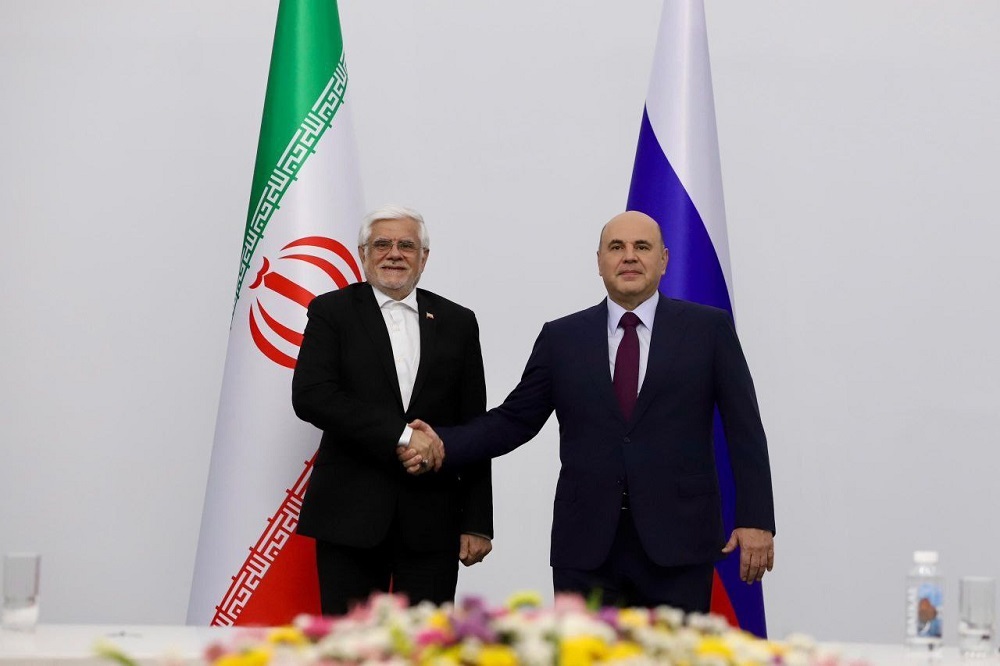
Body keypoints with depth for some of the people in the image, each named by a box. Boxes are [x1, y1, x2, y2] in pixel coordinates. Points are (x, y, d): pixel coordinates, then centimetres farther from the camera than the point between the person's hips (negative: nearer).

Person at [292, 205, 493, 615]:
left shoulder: (457, 323, 12)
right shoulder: (331, 312, 5)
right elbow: (310, 397, -11)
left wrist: (477, 523, 4)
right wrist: (400, 435, -17)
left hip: (432, 522, 2)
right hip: (350, 517, -2)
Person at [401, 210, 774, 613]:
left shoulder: (709, 328, 5)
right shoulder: (561, 338, 10)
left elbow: (744, 430, 3)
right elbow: (514, 420, 11)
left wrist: (756, 520, -4)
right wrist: (443, 445, -4)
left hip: (678, 543, -1)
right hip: (585, 546, 1)